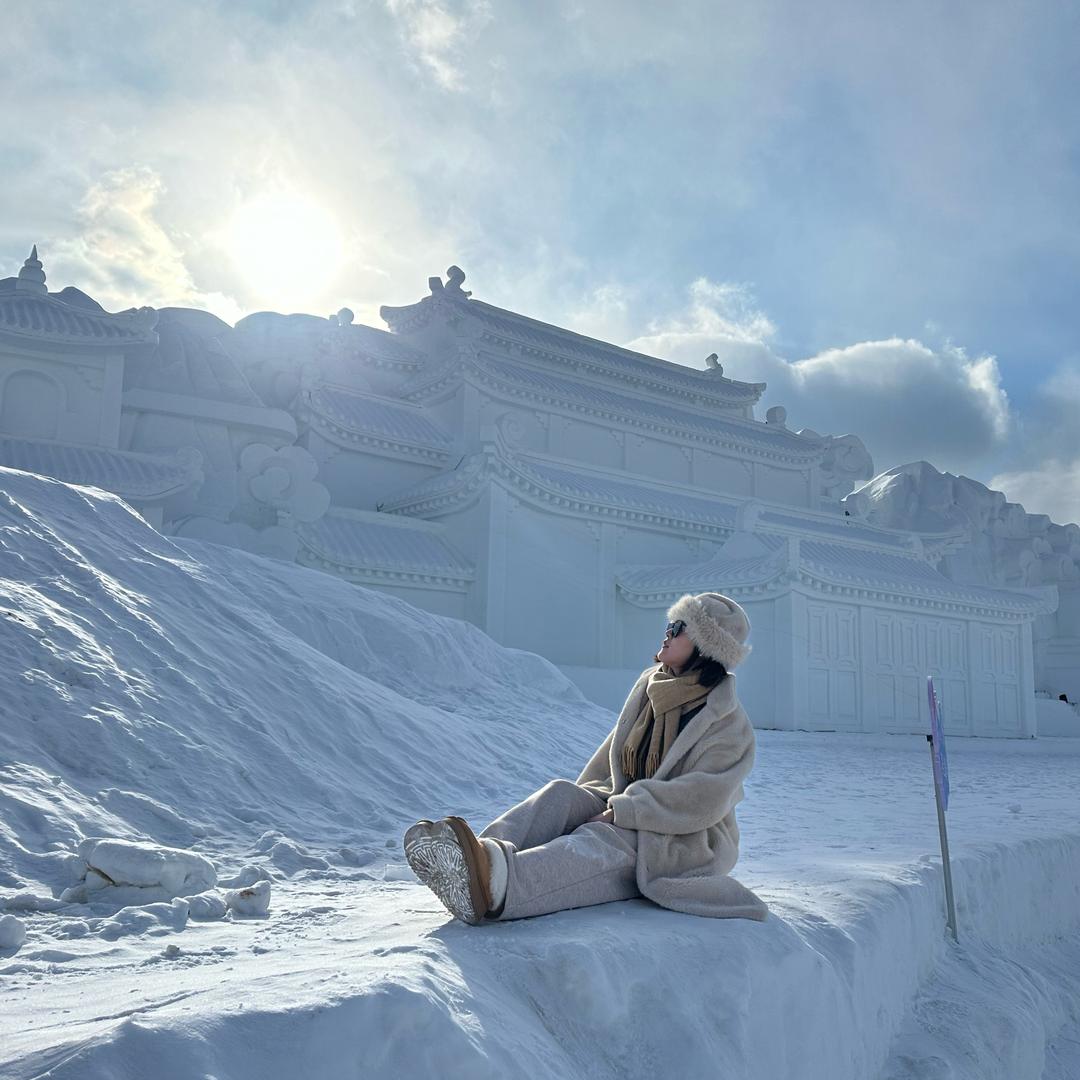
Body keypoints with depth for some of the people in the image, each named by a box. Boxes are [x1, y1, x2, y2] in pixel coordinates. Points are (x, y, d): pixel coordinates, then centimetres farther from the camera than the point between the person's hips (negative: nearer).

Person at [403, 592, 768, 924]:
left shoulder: (729, 726, -13)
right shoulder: (650, 685, 9)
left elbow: (700, 801, -23)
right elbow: (613, 755, 15)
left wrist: (619, 812, -25)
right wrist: (598, 802, 0)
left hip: (687, 843, -7)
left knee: (598, 842, -36)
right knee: (560, 794, -20)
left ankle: (494, 886, -65)